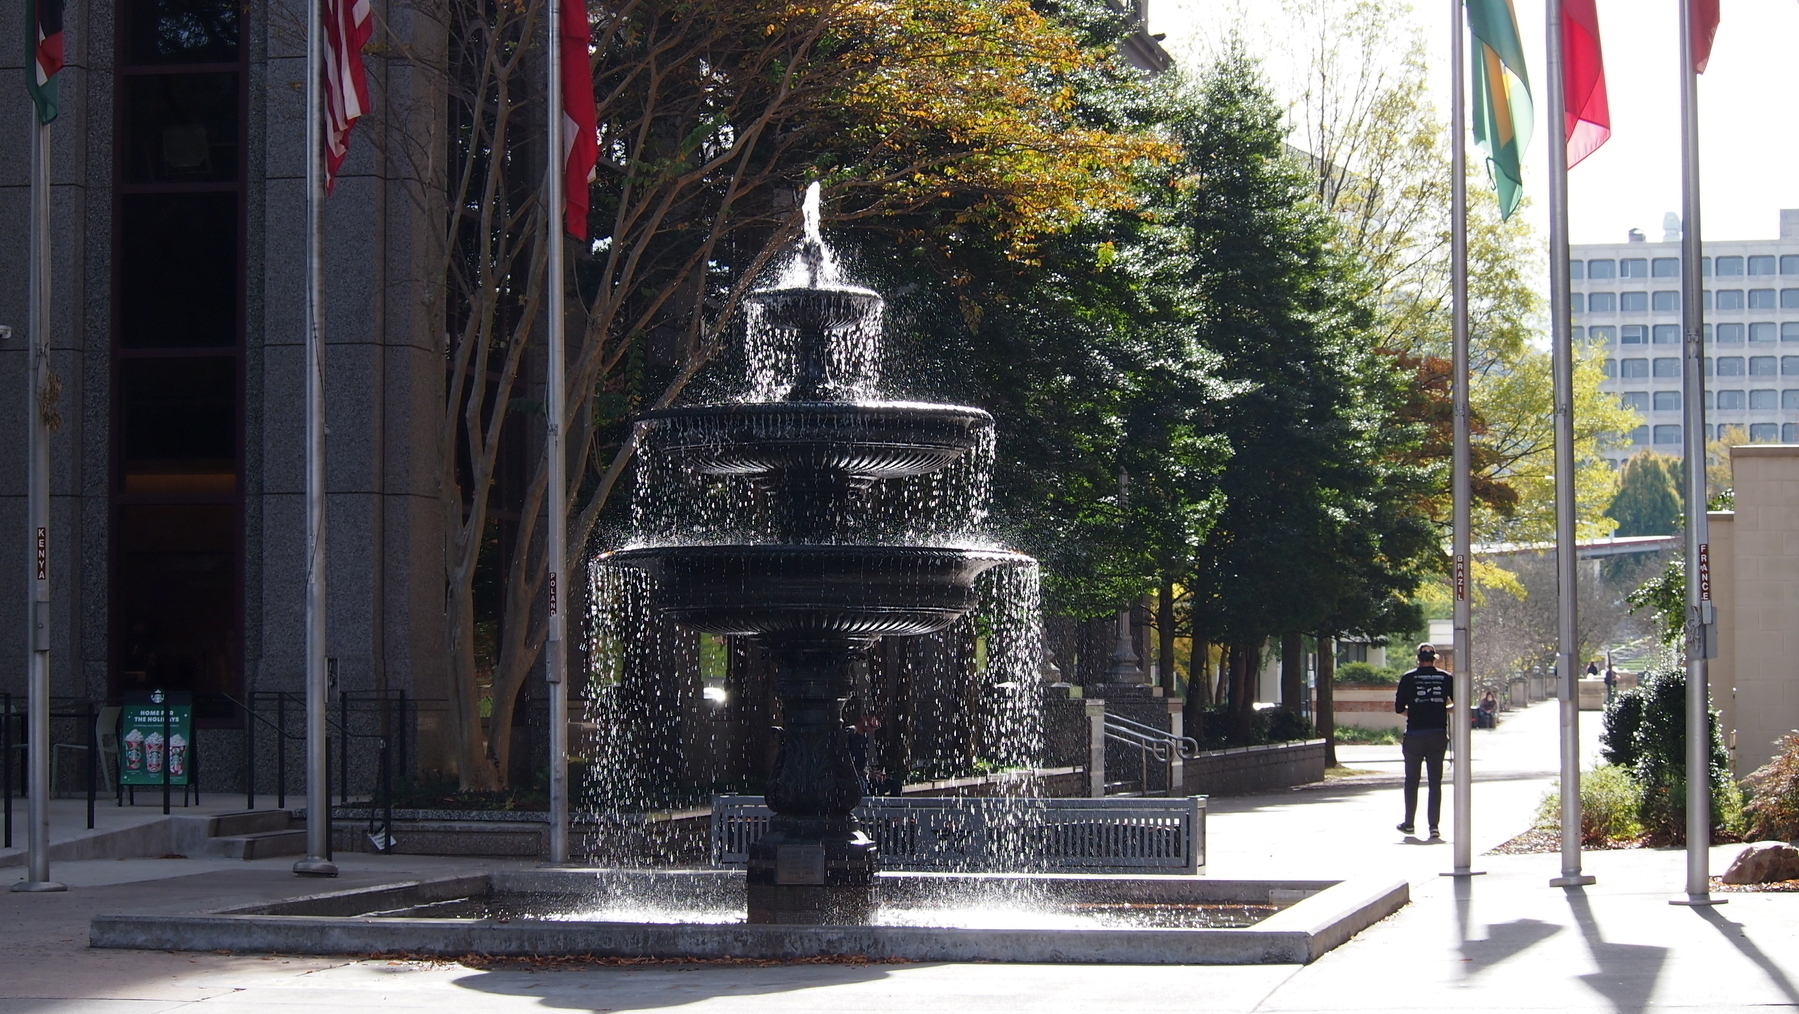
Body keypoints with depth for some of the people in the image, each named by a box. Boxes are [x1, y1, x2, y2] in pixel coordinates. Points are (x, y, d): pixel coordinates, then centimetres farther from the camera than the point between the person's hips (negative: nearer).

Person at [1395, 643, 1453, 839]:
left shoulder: (1408, 678, -1)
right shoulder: (1445, 678, 2)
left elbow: (1399, 708, 0)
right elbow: (1458, 705, 3)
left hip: (1414, 735, -1)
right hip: (1438, 735, 1)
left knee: (1412, 780, 12)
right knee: (1435, 782, 4)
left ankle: (1409, 823, 17)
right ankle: (1434, 826, -1)